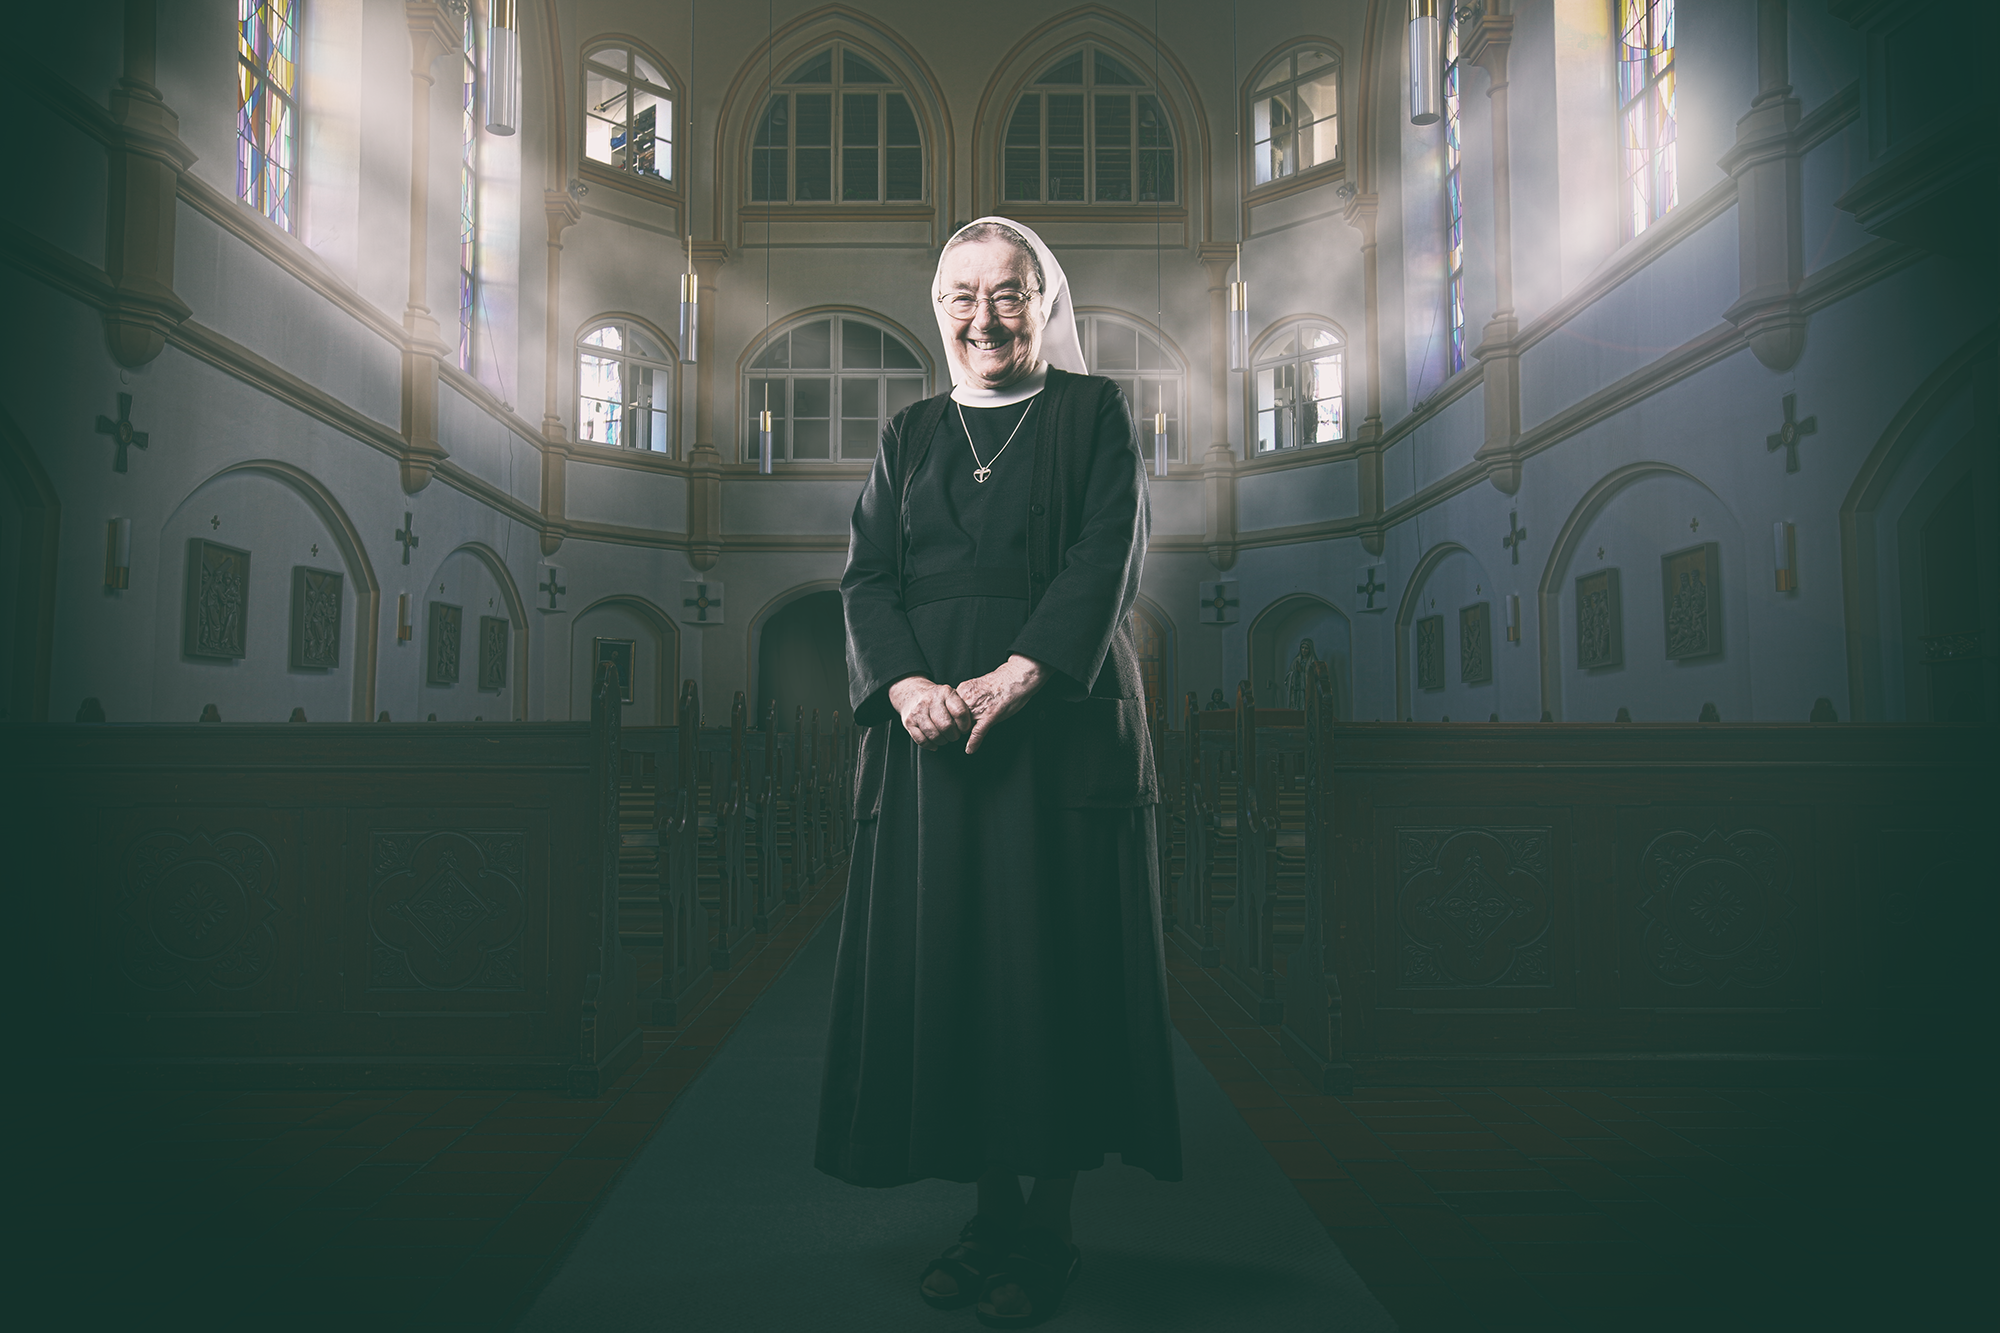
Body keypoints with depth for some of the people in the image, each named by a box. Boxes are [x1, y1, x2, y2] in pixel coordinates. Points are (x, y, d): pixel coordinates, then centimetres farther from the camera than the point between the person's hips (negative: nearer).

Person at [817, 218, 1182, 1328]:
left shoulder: (1094, 413, 7)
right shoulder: (910, 435, 16)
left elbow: (1107, 556, -7)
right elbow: (867, 575, 5)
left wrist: (1016, 674, -20)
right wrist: (905, 683, -14)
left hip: (1062, 723, -3)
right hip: (928, 728, 4)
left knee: (1053, 960, -1)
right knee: (942, 957, 4)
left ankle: (1052, 1227, 13)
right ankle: (992, 1211, 19)